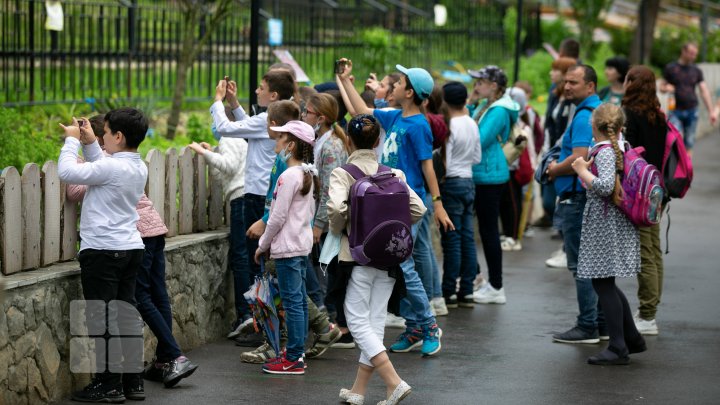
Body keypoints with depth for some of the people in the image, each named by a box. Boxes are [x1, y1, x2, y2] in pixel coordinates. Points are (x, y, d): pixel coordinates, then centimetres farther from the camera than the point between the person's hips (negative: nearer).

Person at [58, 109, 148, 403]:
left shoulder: (111, 167, -19)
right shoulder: (138, 167, 9)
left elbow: (67, 172, -18)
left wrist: (72, 140, -4)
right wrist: (89, 143, 19)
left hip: (102, 250, -9)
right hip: (130, 249, 9)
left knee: (102, 319, -3)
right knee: (126, 315, 11)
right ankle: (132, 378, 13)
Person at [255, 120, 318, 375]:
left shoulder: (289, 176, -18)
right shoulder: (308, 174, 11)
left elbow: (278, 217, -18)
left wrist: (262, 245, -7)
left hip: (287, 247, -10)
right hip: (302, 243, 10)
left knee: (292, 302, -6)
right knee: (299, 300, 14)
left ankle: (293, 360, -4)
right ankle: (297, 353, 20)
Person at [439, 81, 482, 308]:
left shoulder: (449, 126, -15)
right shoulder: (472, 124, 8)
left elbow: (443, 162, -17)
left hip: (451, 182, -8)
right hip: (468, 181, 8)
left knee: (451, 240, -4)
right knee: (467, 238, 8)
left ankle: (449, 293, -1)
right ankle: (466, 291, 11)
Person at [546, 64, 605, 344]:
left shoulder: (584, 116, -17)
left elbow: (579, 158, -27)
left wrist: (555, 169, -8)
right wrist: (560, 166, 15)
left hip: (577, 198, -11)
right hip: (592, 195, 11)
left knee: (581, 265, -6)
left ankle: (587, 327, -4)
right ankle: (601, 323, 20)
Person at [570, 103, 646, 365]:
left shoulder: (604, 151, -15)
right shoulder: (622, 148, 9)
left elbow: (605, 186, -28)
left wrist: (582, 171, -15)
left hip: (604, 225, -9)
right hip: (620, 224, 9)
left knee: (603, 284, -5)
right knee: (605, 284, 18)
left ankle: (618, 348, -4)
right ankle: (632, 338, 24)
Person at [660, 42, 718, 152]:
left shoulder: (696, 71, 9)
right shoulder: (670, 68, 3)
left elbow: (704, 91, 4)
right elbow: (661, 87, 7)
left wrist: (711, 111, -4)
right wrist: (667, 88, -18)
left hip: (692, 111, 3)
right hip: (676, 111, -3)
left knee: (689, 143, 4)